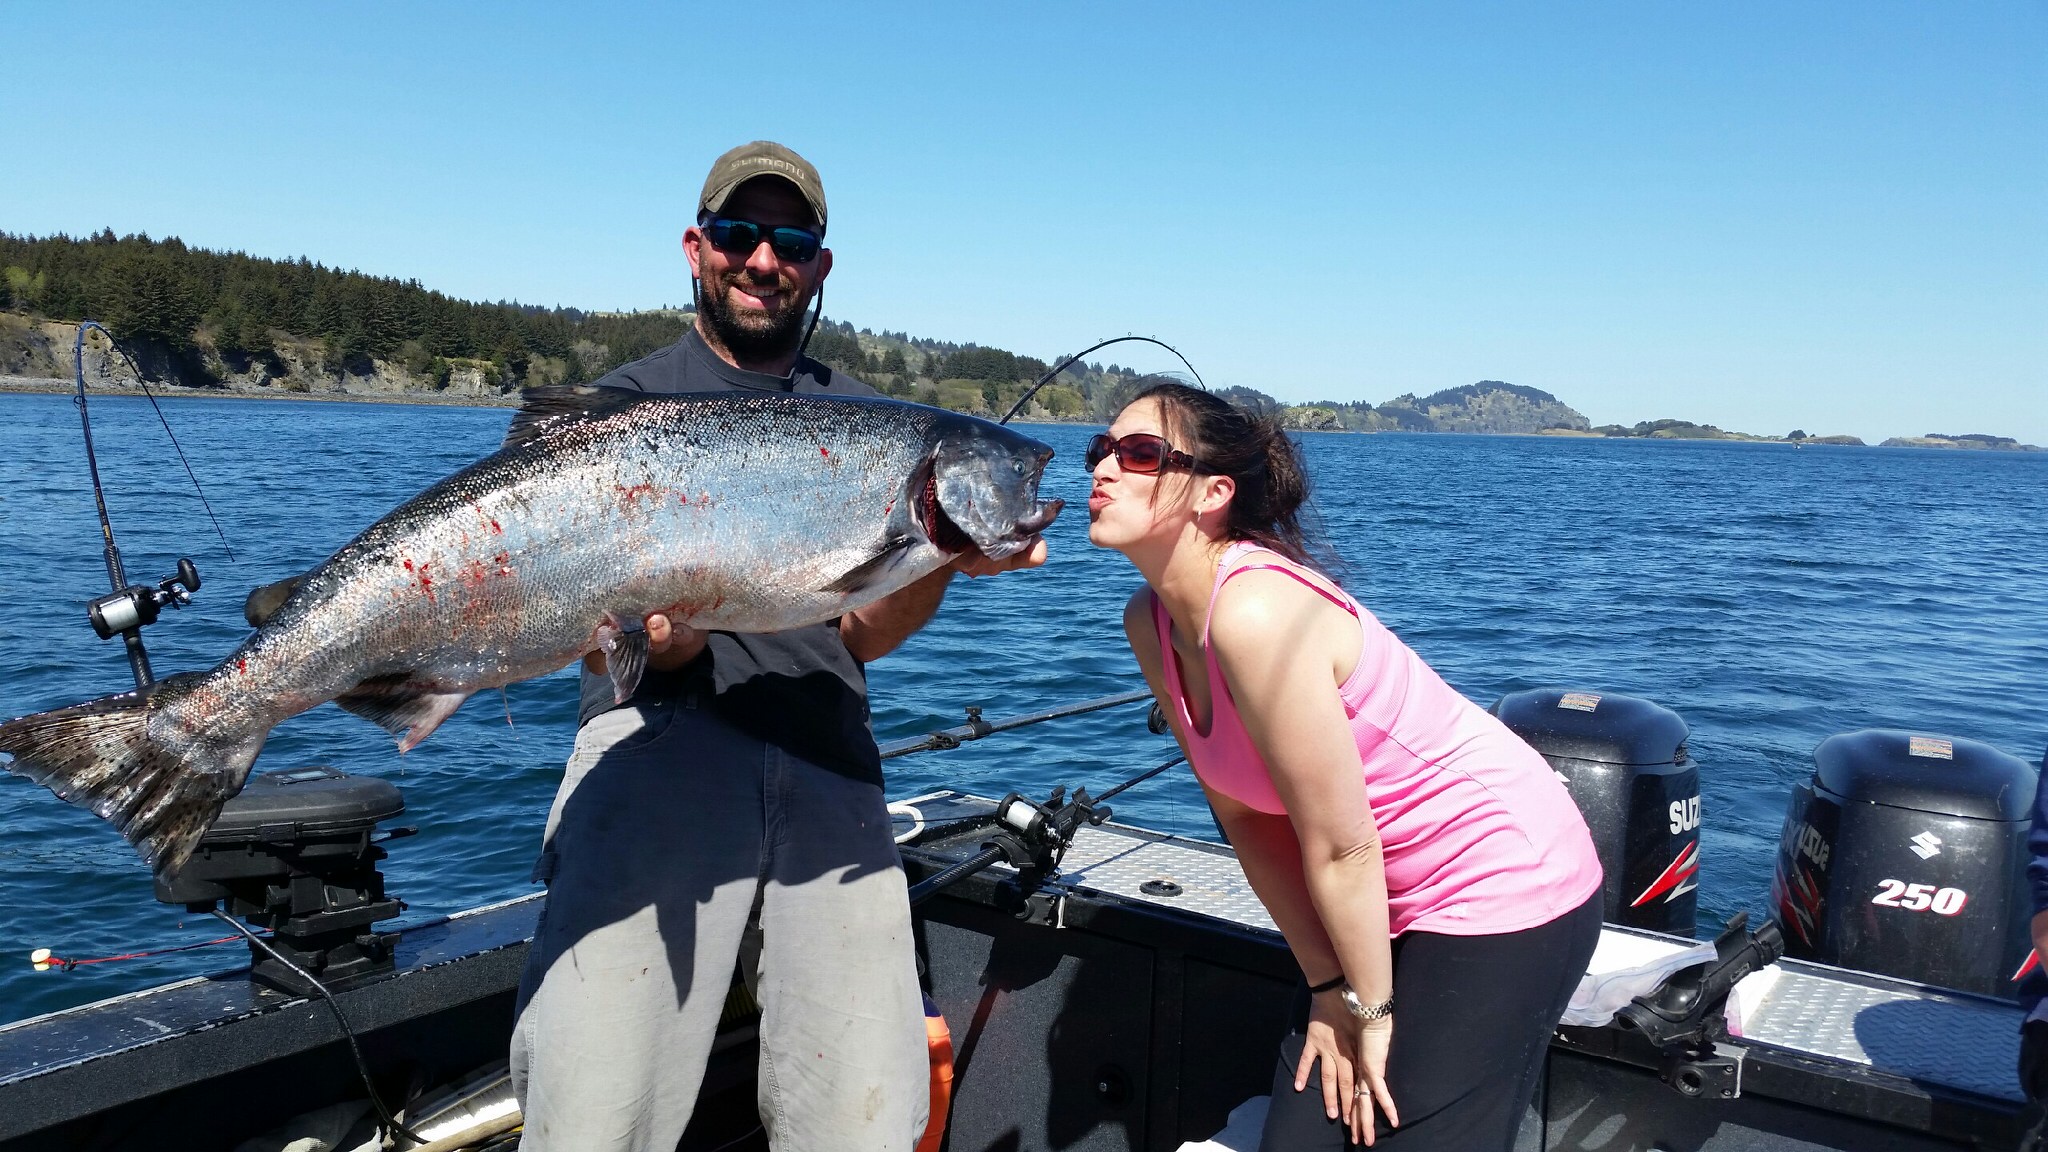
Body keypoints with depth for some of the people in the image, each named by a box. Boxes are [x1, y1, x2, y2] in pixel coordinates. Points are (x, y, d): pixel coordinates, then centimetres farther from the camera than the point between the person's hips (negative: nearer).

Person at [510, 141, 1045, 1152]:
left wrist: (944, 560, -7)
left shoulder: (857, 416, 20)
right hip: (660, 740, -3)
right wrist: (666, 638, -22)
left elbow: (858, 635, 12)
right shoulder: (629, 403, 11)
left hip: (824, 760, 3)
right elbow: (623, 651, 1)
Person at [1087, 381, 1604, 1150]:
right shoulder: (1150, 623, -4)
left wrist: (1369, 1009, -10)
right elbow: (1245, 815, 1)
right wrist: (1326, 984, 1)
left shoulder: (1255, 613, -30)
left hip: (1506, 888, -7)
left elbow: (1343, 847, -23)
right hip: (1387, 902, 8)